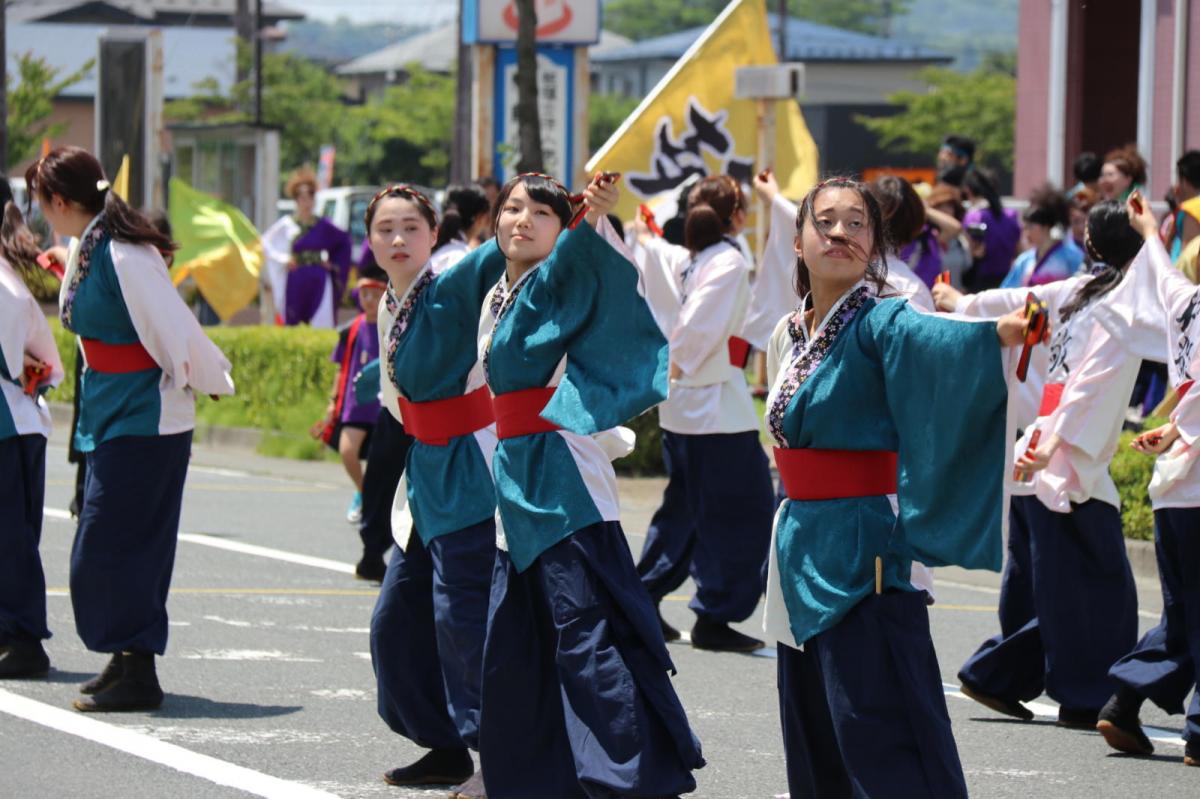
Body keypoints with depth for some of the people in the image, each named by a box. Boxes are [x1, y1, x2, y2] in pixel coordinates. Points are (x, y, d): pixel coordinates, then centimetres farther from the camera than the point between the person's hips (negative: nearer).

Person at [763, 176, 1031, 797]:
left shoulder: (879, 323, -12)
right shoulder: (787, 336, 11)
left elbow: (933, 339, -34)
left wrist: (997, 332, -55)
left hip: (862, 544, -8)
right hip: (801, 537, 8)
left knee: (872, 720, -14)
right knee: (812, 726, 13)